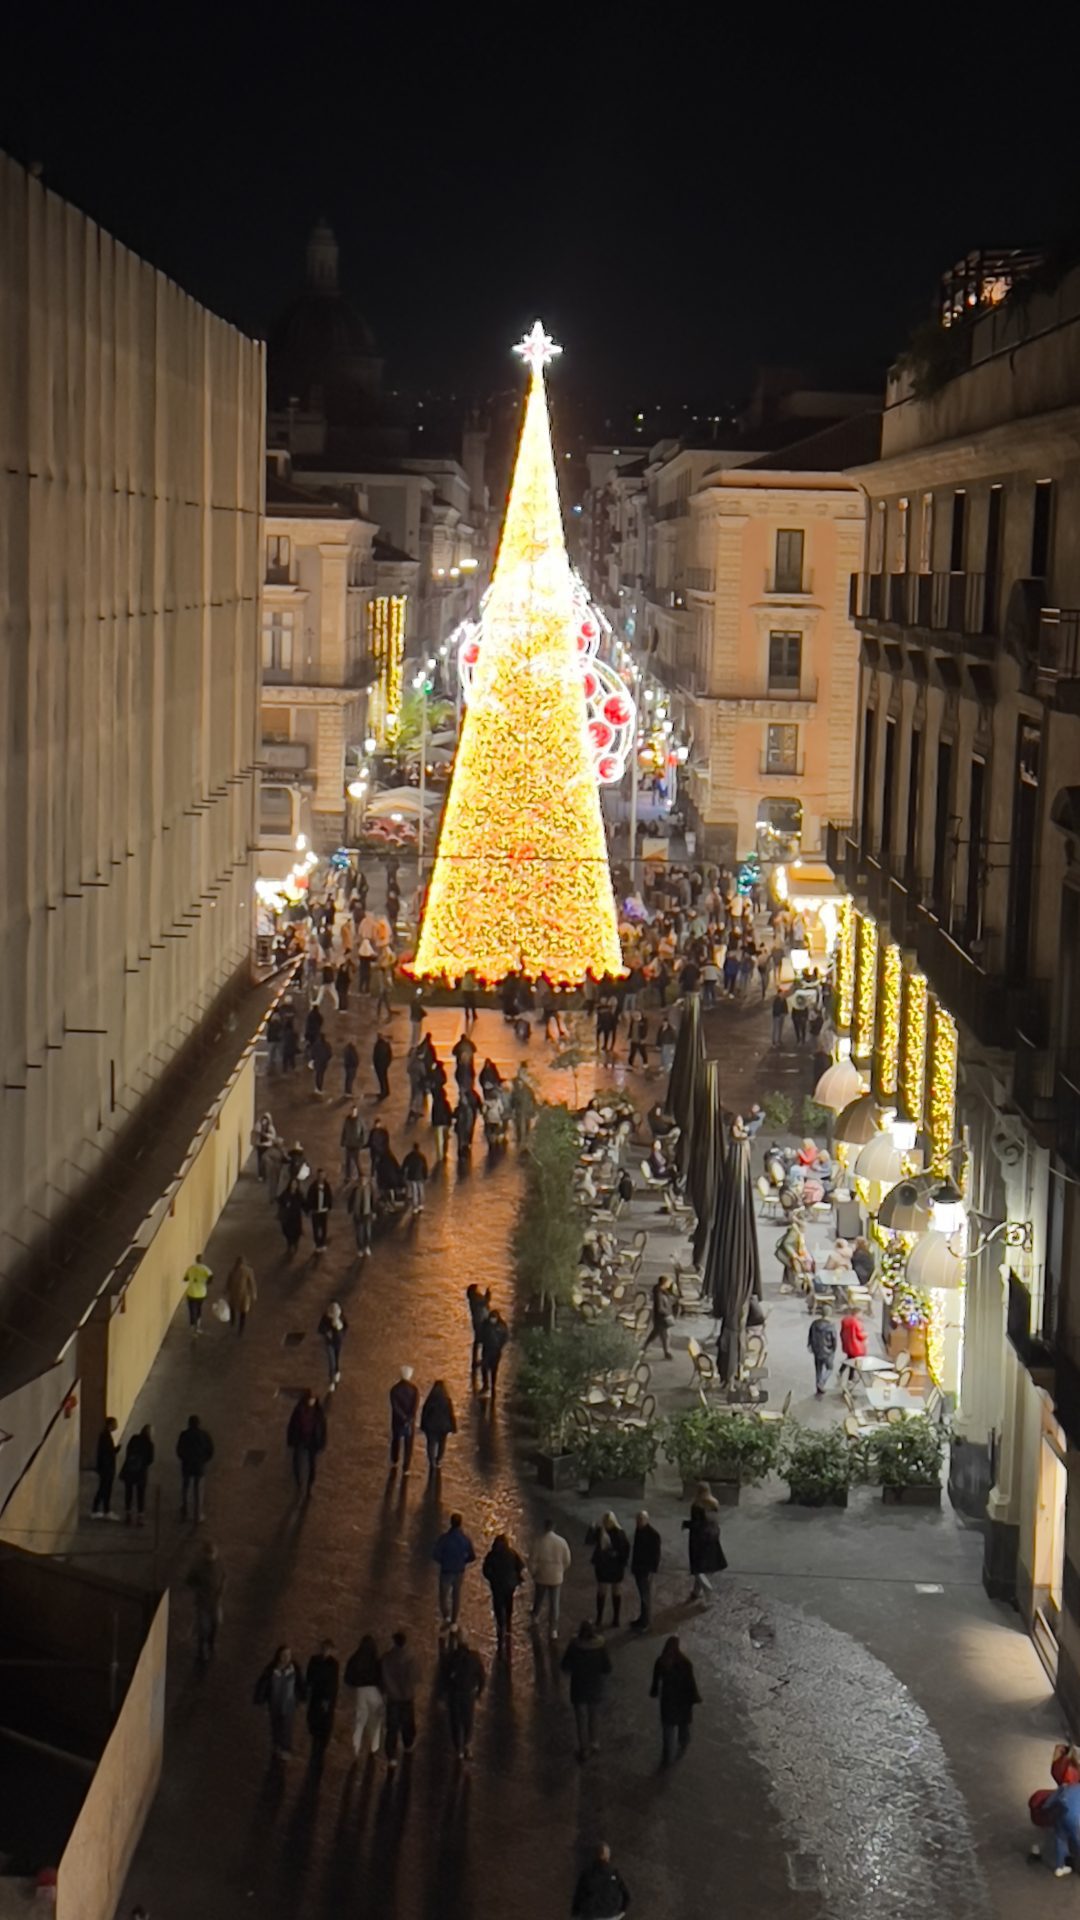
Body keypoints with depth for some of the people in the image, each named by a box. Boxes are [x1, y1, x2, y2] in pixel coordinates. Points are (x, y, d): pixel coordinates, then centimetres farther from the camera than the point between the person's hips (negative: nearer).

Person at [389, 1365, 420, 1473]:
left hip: (397, 1421, 1)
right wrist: (409, 1419, -18)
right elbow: (415, 1407, -19)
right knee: (408, 1445, 8)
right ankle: (405, 1469, 10)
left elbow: (395, 1406, -18)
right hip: (410, 1422, -1)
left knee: (396, 1440, 25)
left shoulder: (394, 1389, -11)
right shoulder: (415, 1389, -12)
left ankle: (394, 1461, 42)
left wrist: (404, 1418, -16)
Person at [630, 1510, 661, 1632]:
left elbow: (656, 1553, -16)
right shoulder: (638, 1530, 3)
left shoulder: (653, 1534, -19)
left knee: (646, 1596, 0)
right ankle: (642, 1618, 27)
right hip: (638, 1567, 7)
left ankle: (645, 1624, 6)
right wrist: (633, 1566, 13)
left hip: (646, 1569, -7)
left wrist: (652, 1570, -17)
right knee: (642, 1594, 17)